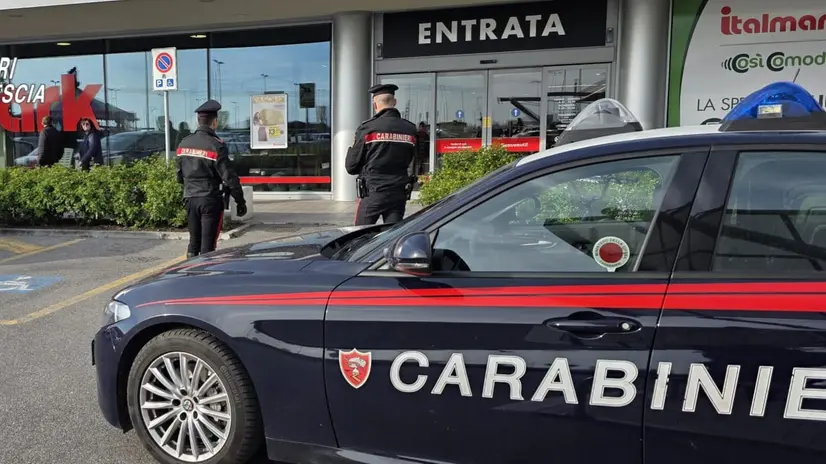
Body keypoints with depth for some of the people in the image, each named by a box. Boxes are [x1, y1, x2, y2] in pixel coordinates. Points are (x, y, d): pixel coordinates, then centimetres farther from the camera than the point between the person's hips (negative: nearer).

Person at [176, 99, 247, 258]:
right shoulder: (216, 145, -14)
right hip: (210, 200, -6)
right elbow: (229, 177, -14)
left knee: (193, 241, 17)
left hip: (190, 198, 6)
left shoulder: (183, 143, 6)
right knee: (208, 244, -1)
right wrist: (241, 202, -8)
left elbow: (179, 175, 13)